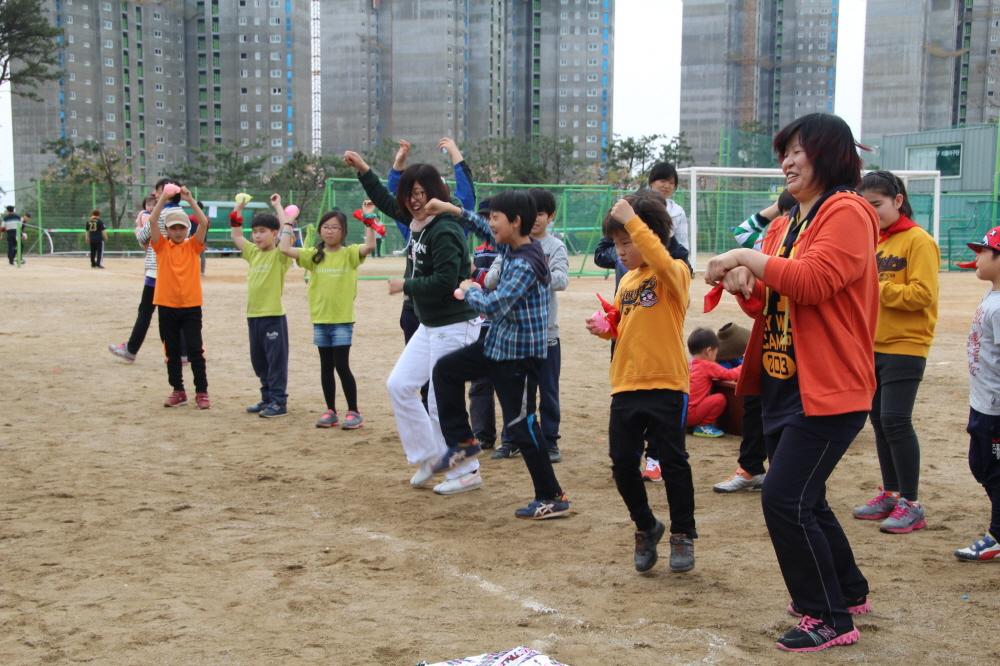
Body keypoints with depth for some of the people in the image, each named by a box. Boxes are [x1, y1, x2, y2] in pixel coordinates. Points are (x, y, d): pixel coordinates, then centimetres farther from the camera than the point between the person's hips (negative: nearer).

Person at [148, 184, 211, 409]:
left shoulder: (193, 246, 3)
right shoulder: (162, 246, 3)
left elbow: (204, 222, -11)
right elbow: (152, 221, -10)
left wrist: (190, 199, -14)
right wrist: (163, 199, -15)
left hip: (191, 306, -1)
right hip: (167, 306, 1)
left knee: (195, 350, -1)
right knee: (172, 351, 10)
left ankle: (201, 392, 6)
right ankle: (178, 391, 20)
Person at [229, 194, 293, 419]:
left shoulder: (279, 255, -7)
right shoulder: (253, 253, 12)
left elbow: (287, 231, -20)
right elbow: (235, 235, 18)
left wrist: (278, 205, -12)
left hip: (273, 316, -7)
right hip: (253, 315, 7)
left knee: (276, 360, -2)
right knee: (259, 361, 14)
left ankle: (279, 402, 2)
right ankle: (267, 398, 24)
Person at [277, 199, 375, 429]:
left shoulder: (349, 254, -4)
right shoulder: (314, 255, 6)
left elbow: (370, 246, -21)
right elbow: (286, 249, -2)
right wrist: (286, 219, 0)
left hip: (342, 320, -4)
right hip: (320, 320, 4)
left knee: (342, 366, -5)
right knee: (326, 367, 11)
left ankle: (354, 412, 5)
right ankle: (331, 411, 20)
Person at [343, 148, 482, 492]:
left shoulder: (445, 231, -20)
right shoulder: (419, 222, 7)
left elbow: (444, 281, -28)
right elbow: (387, 202, 26)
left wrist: (405, 286, -15)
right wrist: (363, 170, 22)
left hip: (454, 327, -10)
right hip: (429, 326, 10)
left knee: (442, 402, -4)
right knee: (399, 385, 11)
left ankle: (466, 472, 11)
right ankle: (429, 457, 21)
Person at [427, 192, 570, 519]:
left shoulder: (525, 264, -24)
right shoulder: (512, 248, 4)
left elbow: (494, 306, -30)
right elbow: (486, 231, 24)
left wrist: (469, 290, -11)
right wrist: (452, 209, 17)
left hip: (521, 354, -10)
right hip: (498, 344, 10)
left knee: (521, 425, -4)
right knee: (446, 369, 18)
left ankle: (552, 498, 7)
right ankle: (463, 442, 26)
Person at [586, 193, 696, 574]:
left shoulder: (674, 273, -7)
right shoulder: (626, 281, 15)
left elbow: (661, 261, -32)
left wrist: (631, 220, -30)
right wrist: (604, 329, 4)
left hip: (665, 385, -7)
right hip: (625, 385, 7)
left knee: (672, 463, 1)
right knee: (623, 464, 7)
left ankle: (682, 535, 17)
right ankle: (645, 527, 28)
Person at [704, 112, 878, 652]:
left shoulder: (846, 214, -11)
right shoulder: (786, 224, 15)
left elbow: (814, 281, -25)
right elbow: (769, 301, 17)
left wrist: (749, 258, -21)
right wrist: (745, 284, -3)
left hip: (828, 389, -9)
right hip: (781, 385, 9)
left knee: (785, 499, -11)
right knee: (802, 499, 17)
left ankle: (830, 618, 3)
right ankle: (849, 592, 36)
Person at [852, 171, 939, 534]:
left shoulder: (918, 241, -10)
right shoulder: (875, 242, 12)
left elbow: (923, 293, -18)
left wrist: (876, 288, -18)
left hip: (905, 346, -8)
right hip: (874, 345, 8)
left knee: (896, 420, -10)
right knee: (879, 419, 11)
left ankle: (911, 505, -1)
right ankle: (890, 494, 23)